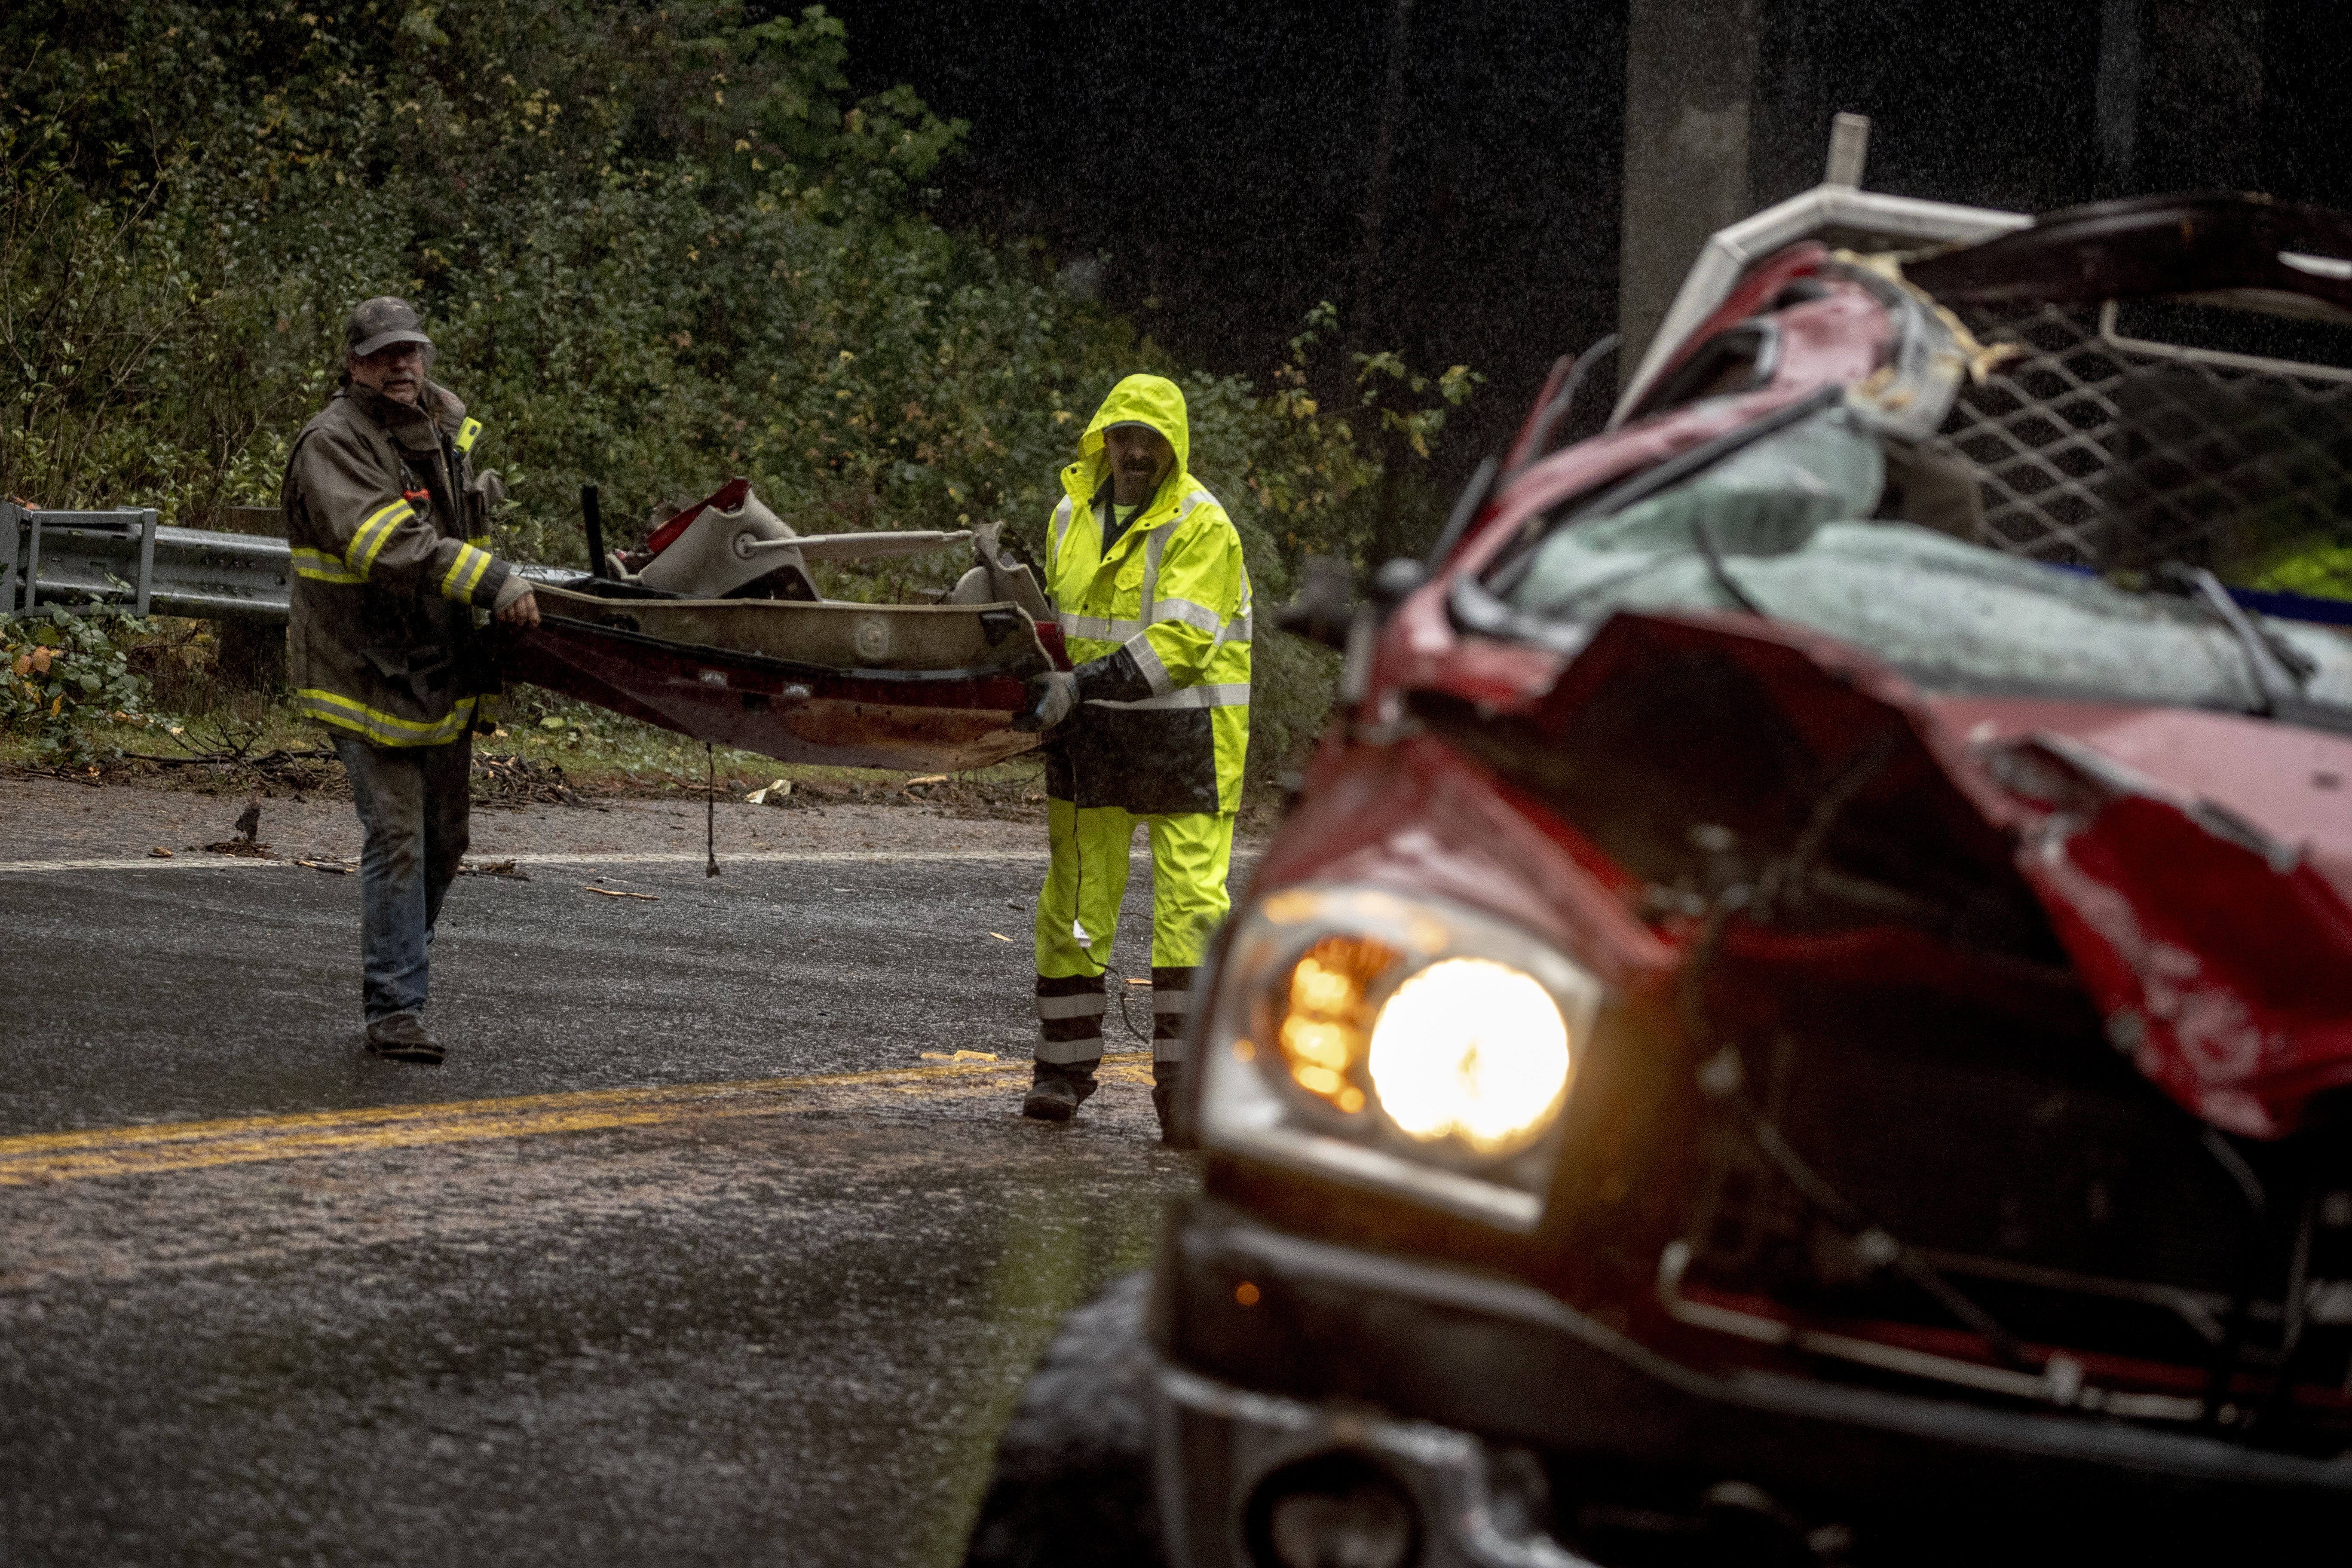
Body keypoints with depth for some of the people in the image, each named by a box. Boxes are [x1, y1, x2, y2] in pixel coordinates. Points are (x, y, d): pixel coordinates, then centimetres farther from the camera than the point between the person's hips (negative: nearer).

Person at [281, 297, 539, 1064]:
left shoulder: (444, 419, 9)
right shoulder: (333, 444, -17)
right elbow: (387, 544, -33)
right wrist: (491, 582, -38)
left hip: (442, 671, 8)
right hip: (366, 674, -8)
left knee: (443, 840, 13)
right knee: (397, 838, -12)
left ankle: (397, 973, 29)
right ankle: (393, 1010, -9)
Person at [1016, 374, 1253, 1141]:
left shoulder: (1202, 526, -12)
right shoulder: (1072, 517, 9)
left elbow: (1179, 644, -21)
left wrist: (1084, 683, -27)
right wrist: (1051, 692, 12)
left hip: (1185, 737, -5)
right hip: (1092, 735, 5)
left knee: (1190, 905, -8)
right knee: (1073, 902, 7)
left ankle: (1183, 1084, -6)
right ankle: (1063, 1070, 18)